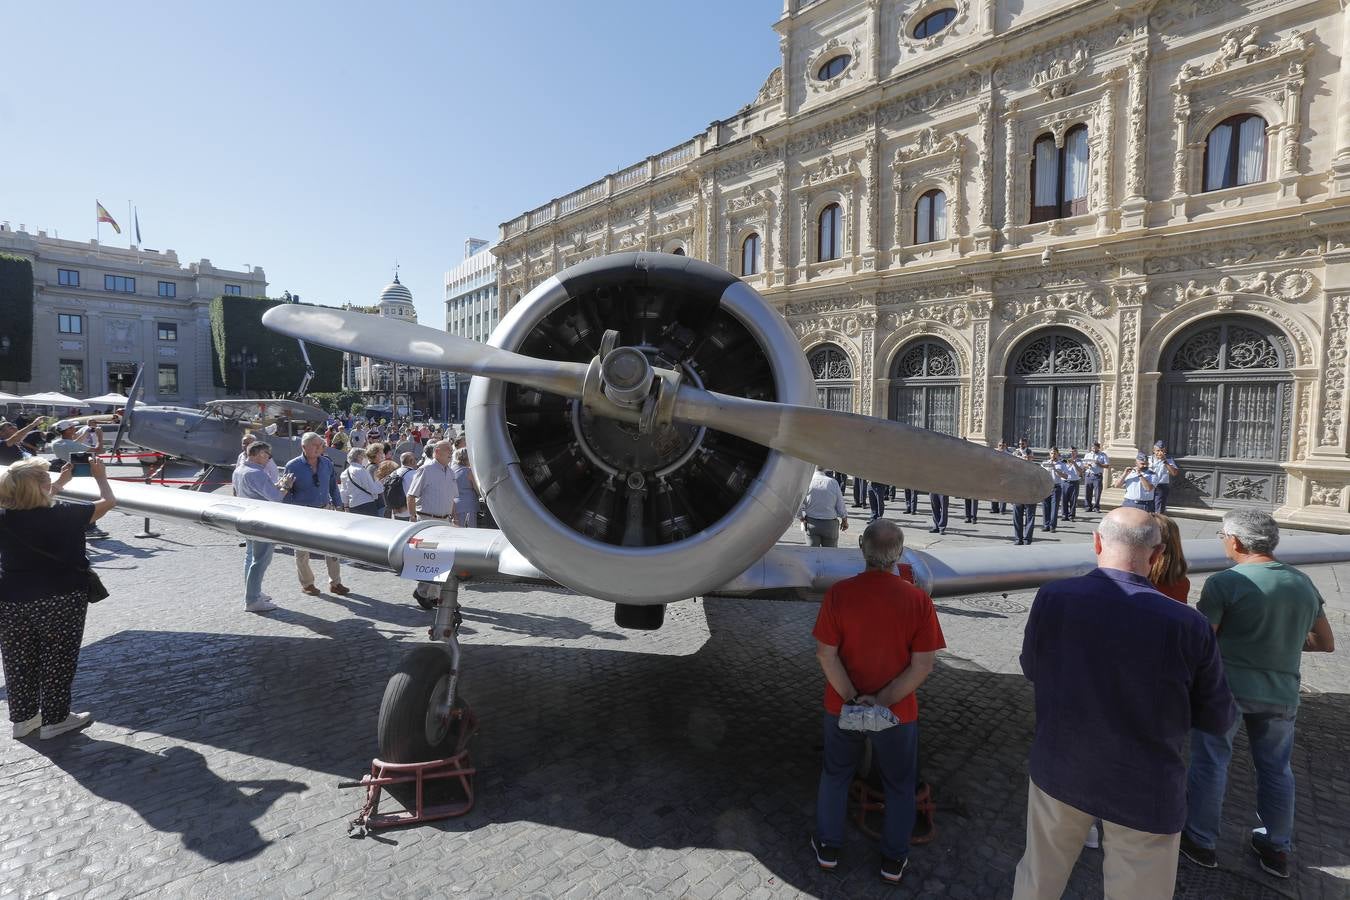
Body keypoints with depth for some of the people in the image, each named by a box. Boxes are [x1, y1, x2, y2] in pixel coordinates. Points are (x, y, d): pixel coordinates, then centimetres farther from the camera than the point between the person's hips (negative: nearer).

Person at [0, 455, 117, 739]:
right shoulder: (65, 514, -19)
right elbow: (108, 502, -3)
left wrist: (60, 483, 26)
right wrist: (100, 476, 12)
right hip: (60, 601, -5)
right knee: (57, 662, 9)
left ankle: (23, 718, 30)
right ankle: (54, 720, 20)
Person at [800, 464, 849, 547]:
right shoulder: (833, 482, -5)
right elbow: (841, 505, 1)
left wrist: (802, 518, 8)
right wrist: (844, 520, 17)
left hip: (811, 523, 0)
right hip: (830, 525, 1)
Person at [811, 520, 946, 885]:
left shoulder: (838, 593, -18)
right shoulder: (918, 600, -17)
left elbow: (826, 655, -16)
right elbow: (923, 666, -16)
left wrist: (853, 699, -11)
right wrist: (881, 702, -14)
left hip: (841, 706, 1)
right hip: (897, 712, 0)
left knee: (835, 775, 24)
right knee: (899, 785, 24)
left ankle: (827, 847, 41)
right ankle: (894, 860, 40)